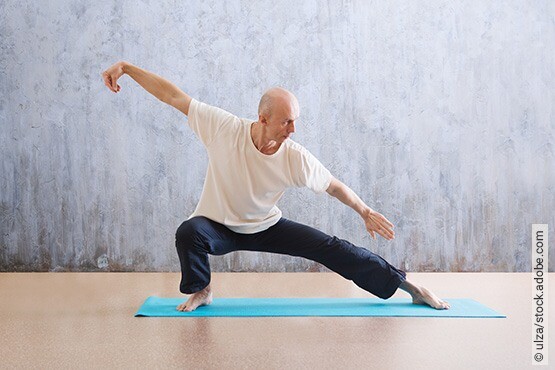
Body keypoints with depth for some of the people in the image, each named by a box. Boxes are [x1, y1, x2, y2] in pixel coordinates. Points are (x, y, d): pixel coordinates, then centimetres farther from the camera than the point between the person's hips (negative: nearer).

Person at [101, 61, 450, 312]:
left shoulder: (296, 158, -22)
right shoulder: (223, 127, -26)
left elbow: (334, 185, -6)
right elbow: (173, 94, -22)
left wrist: (367, 212, 1)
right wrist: (126, 66, -23)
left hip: (267, 227, 1)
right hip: (219, 226, -1)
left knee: (331, 248, -8)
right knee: (188, 232, -36)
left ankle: (409, 286, 6)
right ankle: (201, 291, -3)